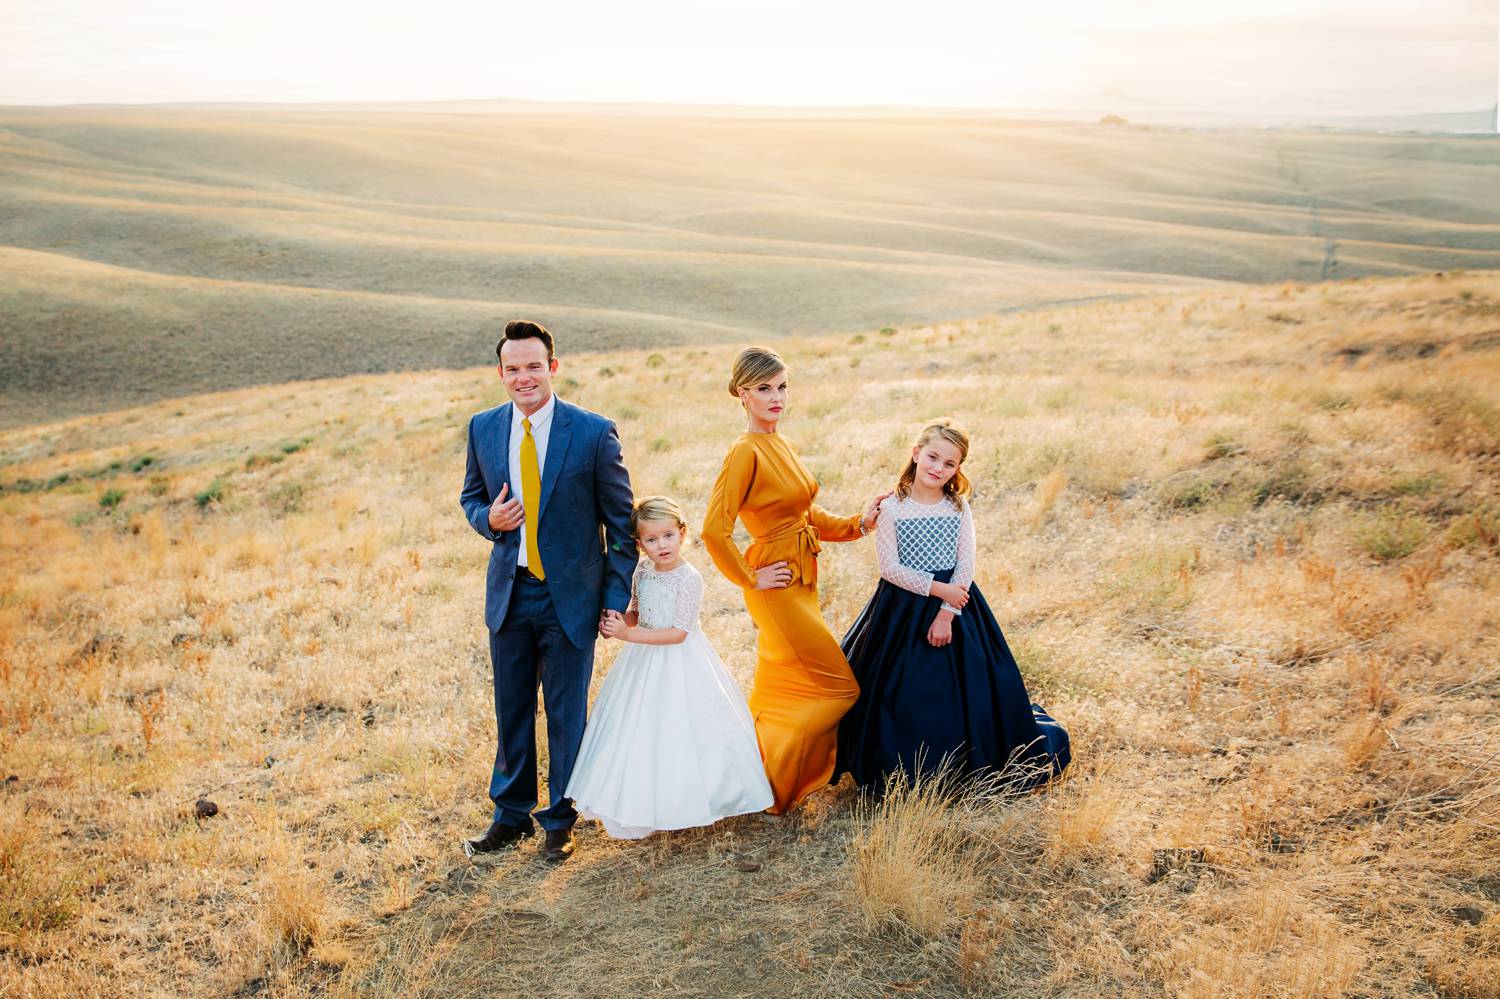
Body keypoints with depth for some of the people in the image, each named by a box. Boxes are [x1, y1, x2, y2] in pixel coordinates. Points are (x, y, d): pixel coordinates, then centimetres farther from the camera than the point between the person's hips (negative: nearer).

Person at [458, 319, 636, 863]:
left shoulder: (594, 432, -11)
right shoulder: (483, 428, 1)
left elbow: (621, 522, -5)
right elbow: (471, 496, 15)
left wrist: (616, 597, -7)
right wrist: (489, 519, -10)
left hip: (571, 595, -3)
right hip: (509, 593, 3)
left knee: (566, 712, 8)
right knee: (511, 709, 14)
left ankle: (560, 819, 26)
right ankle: (511, 814, 32)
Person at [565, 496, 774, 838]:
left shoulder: (688, 579, -19)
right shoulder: (643, 570, 2)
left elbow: (678, 633, -21)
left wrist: (629, 635, -25)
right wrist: (617, 624, -8)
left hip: (678, 665, -7)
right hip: (643, 660, 7)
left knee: (675, 730, -1)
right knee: (641, 730, 11)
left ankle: (681, 806, 15)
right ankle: (642, 806, 25)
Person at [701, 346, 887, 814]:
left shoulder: (783, 446, 9)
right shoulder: (746, 452, -18)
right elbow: (714, 530, -24)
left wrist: (859, 523, 4)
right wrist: (750, 580, -16)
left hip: (800, 582, 8)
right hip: (777, 586, -8)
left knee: (782, 692, 17)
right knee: (838, 687, -2)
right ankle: (773, 782, 9)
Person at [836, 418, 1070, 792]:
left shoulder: (959, 508, 1)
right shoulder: (891, 508, -7)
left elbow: (966, 566, -3)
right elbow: (890, 568, -12)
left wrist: (947, 614, -13)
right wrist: (938, 589, -17)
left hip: (954, 606, 2)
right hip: (903, 611, -2)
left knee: (962, 697, 5)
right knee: (902, 703, 1)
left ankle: (967, 769, 26)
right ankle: (901, 772, 19)